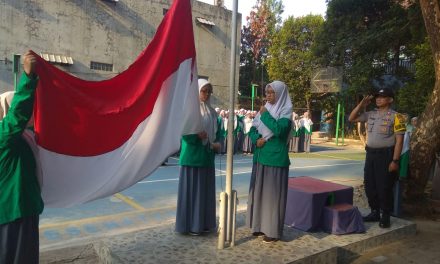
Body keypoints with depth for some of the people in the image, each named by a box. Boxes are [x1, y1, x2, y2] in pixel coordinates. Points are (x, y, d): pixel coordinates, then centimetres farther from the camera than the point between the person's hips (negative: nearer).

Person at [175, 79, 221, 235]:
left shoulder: (211, 111, 14)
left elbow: (217, 130, 18)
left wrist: (218, 143, 0)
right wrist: (196, 134, -26)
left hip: (207, 156, 7)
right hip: (192, 155, -7)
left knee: (206, 189, 11)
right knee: (191, 188, -1)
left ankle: (204, 223, 22)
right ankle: (189, 224, 9)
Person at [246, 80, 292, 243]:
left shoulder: (286, 111, -6)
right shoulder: (264, 109, 11)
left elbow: (279, 129, -21)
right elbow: (252, 130, 10)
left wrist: (266, 115, -13)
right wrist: (257, 139, -10)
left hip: (276, 158, -6)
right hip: (261, 156, 7)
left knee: (272, 192, -3)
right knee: (259, 190, 11)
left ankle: (273, 230, 7)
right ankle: (260, 225, 24)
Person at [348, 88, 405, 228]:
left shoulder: (395, 116, -8)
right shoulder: (370, 114, 9)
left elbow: (399, 140, -12)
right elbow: (351, 118, 14)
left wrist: (395, 161, -16)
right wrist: (362, 104, 3)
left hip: (386, 155, -6)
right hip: (370, 154, 6)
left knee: (384, 187, 0)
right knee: (369, 185, 12)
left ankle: (385, 216, 16)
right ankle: (375, 212, 27)